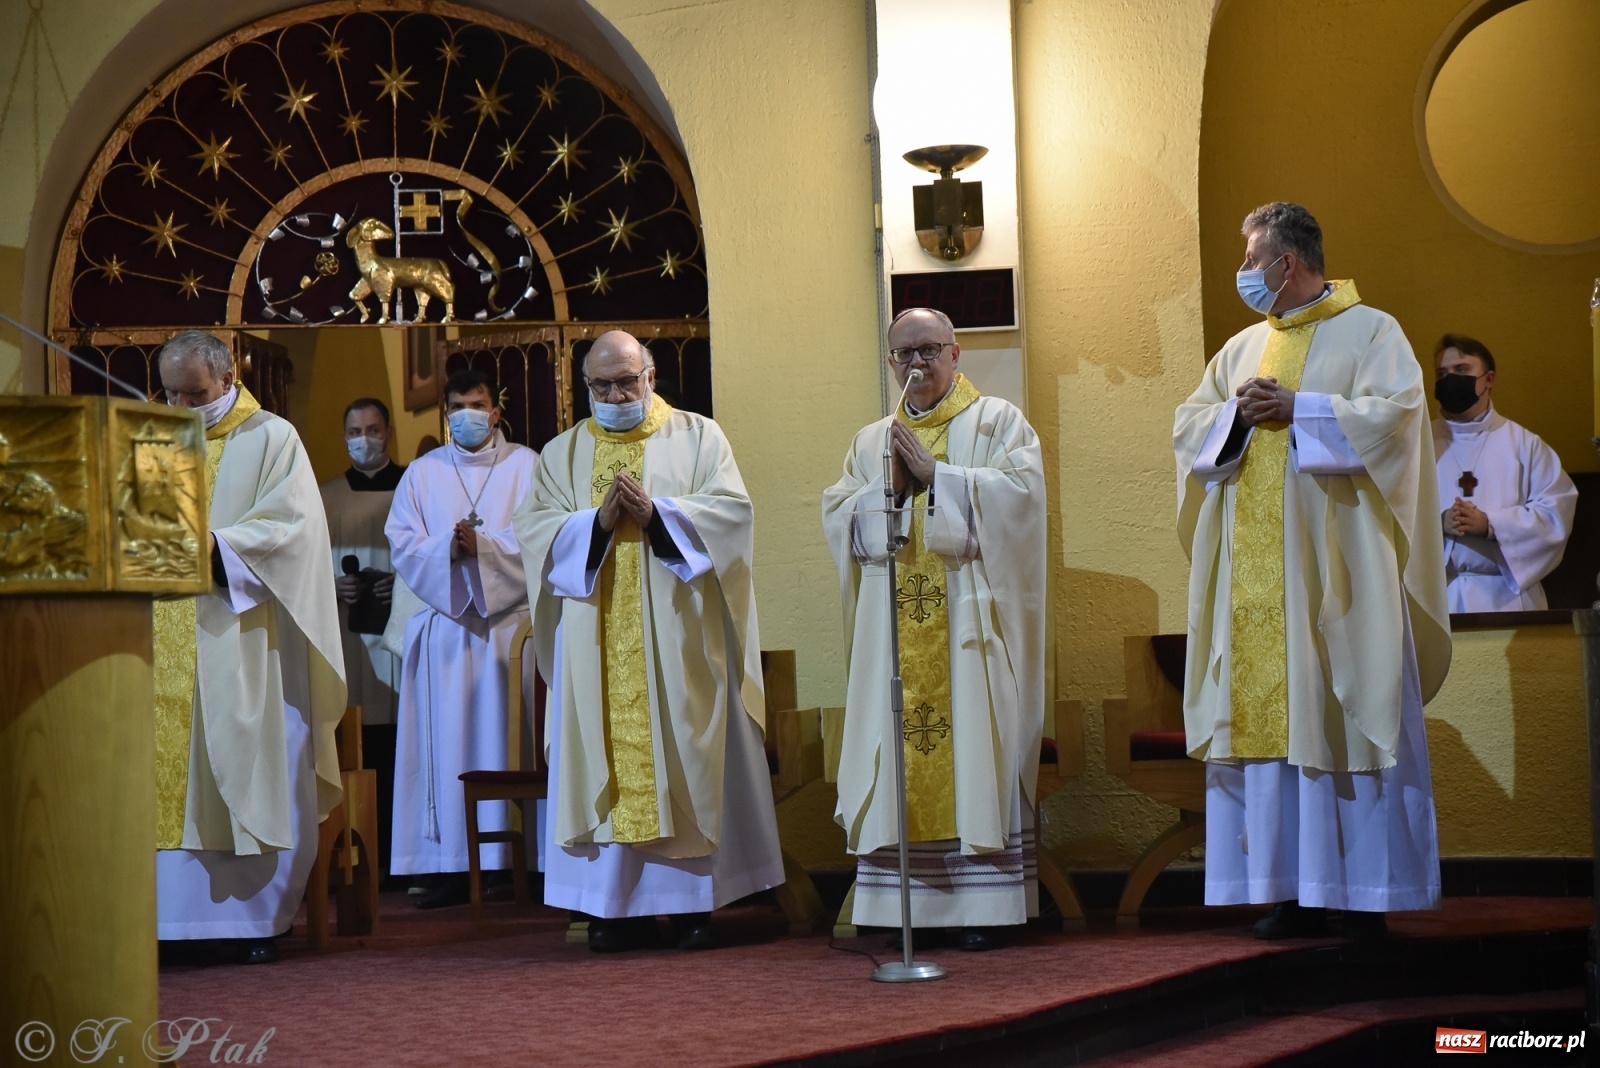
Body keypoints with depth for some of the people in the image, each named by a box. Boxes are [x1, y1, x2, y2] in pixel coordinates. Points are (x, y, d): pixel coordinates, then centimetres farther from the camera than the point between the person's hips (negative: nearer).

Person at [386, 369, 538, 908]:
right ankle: (453, 867, -2)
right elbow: (402, 545, 4)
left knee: (510, 738, -4)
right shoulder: (422, 473, 14)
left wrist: (483, 545, -17)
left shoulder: (526, 466, 9)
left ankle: (522, 859, -2)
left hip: (511, 622, -2)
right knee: (448, 742, -2)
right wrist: (448, 548, -14)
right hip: (445, 626, 2)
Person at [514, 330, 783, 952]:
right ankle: (622, 907, 2)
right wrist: (598, 520, -14)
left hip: (677, 635, -2)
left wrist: (656, 513, -15)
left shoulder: (698, 437, 9)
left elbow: (732, 509, -3)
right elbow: (534, 529, 3)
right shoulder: (564, 453, 14)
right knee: (608, 760, -2)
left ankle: (694, 901, 2)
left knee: (686, 756, -3)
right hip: (598, 642, 2)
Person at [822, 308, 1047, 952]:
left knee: (972, 747, -7)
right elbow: (837, 517, 9)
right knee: (896, 753, -1)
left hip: (969, 623, -3)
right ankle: (900, 903, 3)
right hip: (894, 633, 4)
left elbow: (1021, 491, -8)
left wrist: (935, 475, -11)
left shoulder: (998, 421, 8)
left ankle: (983, 904, -5)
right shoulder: (871, 441, 19)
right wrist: (889, 490, -8)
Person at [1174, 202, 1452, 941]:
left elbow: (1396, 411, -12)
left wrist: (1298, 409, -12)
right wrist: (1235, 414, -5)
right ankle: (1295, 889, 3)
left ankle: (1364, 891, 0)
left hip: (1335, 566, -5)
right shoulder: (1242, 347, 19)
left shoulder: (1370, 331, 2)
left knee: (1340, 710, -6)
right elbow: (1187, 425, 15)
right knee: (1266, 714, 0)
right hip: (1255, 572, 6)